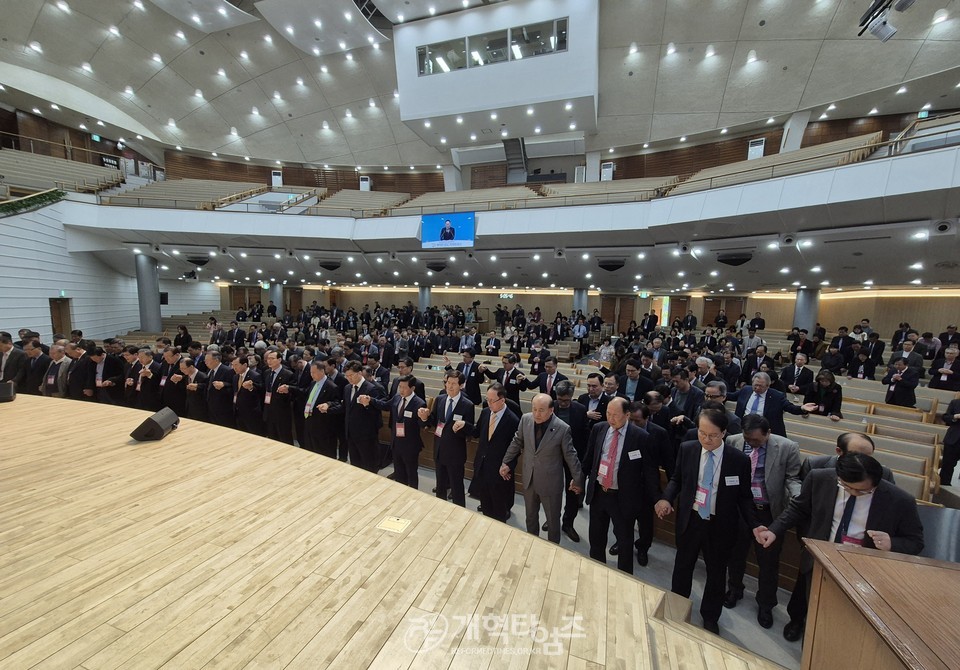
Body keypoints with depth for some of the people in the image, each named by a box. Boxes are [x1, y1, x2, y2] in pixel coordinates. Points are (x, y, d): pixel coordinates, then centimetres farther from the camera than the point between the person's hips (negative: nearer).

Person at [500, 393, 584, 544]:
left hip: (551, 482, -4)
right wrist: (505, 462, 7)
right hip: (529, 479, 4)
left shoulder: (562, 429, -23)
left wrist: (578, 479, -1)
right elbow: (517, 442, 3)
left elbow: (570, 455, -11)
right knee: (530, 516, 26)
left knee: (553, 520, 18)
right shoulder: (525, 419, -12)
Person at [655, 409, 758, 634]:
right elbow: (676, 479, 0)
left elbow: (744, 497, -5)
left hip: (720, 525, -1)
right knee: (682, 567, 21)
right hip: (689, 520, 1)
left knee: (716, 573, 21)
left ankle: (710, 618, 48)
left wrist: (755, 525, -17)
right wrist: (667, 498, -17)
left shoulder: (739, 460, -15)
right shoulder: (687, 449, -11)